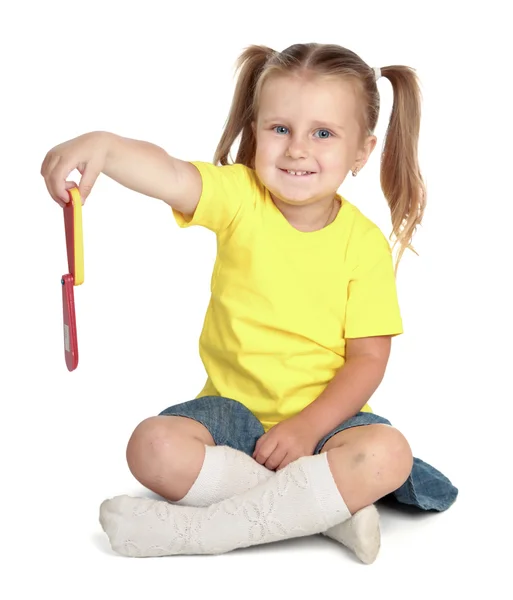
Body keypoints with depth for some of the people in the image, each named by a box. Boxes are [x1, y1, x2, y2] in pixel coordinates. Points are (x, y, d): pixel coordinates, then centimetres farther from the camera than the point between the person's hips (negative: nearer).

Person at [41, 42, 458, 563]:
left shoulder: (364, 243, -7)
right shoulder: (240, 197, -8)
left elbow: (368, 358, -8)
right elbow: (170, 174, -30)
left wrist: (307, 427, -21)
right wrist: (103, 145, -51)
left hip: (324, 415, 0)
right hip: (232, 407, 1)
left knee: (388, 454, -30)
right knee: (153, 448, -26)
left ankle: (195, 529, -26)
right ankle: (329, 505, -20)